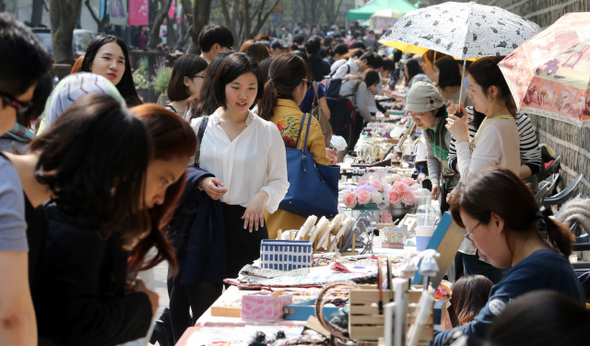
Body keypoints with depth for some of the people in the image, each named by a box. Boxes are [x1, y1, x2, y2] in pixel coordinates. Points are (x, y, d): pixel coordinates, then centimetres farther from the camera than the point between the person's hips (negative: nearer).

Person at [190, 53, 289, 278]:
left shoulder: (268, 132, 7)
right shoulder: (199, 127, 7)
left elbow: (280, 181, 8)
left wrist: (262, 196, -12)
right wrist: (202, 182, -8)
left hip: (248, 223, 0)